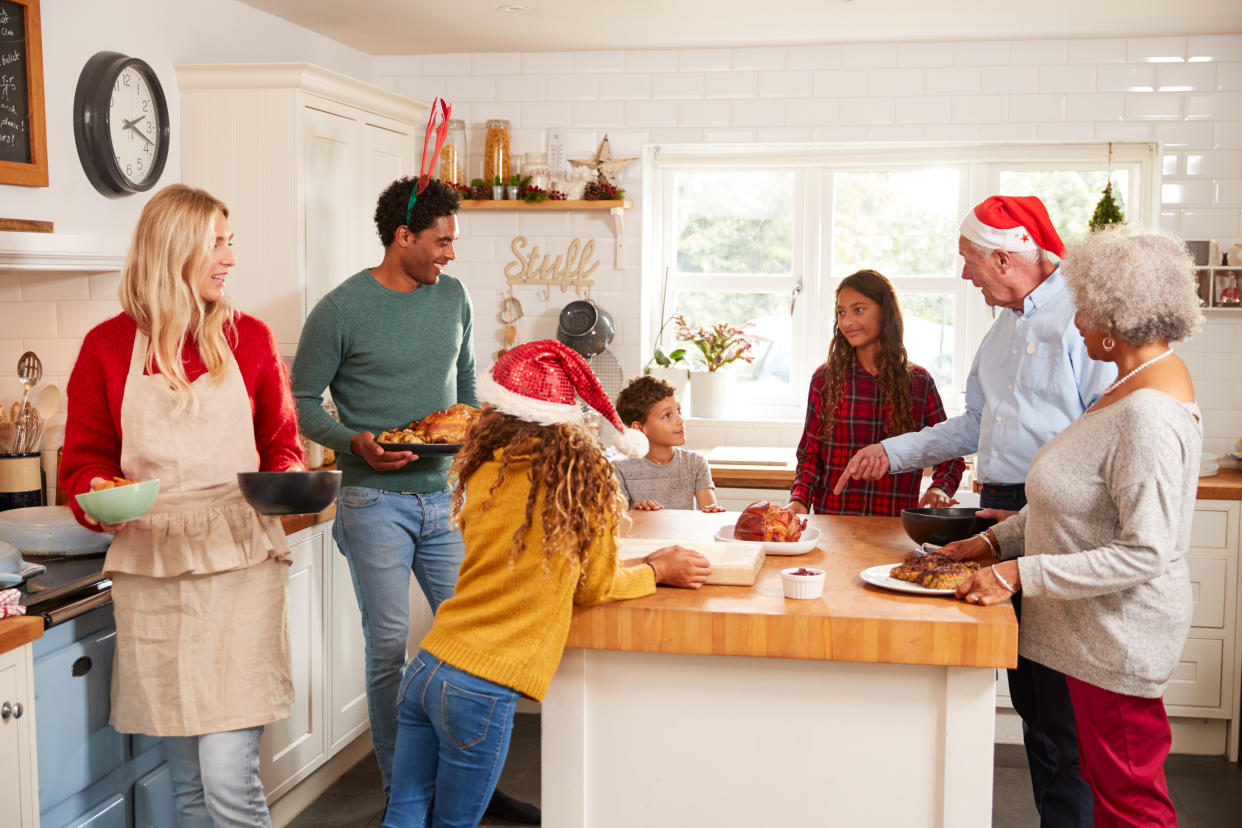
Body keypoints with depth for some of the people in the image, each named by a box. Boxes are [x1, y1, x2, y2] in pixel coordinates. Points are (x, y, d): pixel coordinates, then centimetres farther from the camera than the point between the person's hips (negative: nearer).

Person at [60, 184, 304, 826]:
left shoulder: (248, 338, 5)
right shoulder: (108, 347, 3)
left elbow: (281, 442, 13)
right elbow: (83, 460, 8)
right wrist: (96, 495, -13)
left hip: (241, 567, -1)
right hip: (153, 571, 1)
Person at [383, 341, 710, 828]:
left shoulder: (481, 475, 2)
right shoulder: (583, 476, -9)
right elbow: (593, 589, 3)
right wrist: (656, 571, 21)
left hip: (426, 666, 4)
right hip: (484, 691, -4)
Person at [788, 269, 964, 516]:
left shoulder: (919, 382, 8)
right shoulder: (826, 378, 8)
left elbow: (949, 455, 14)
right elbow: (810, 454, 9)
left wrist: (938, 489, -7)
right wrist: (799, 500, -9)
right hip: (832, 524, 0)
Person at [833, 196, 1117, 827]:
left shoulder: (1083, 314, -10)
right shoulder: (1003, 328, 19)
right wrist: (894, 451, 24)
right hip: (1001, 514, 9)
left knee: (1060, 701, -4)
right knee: (1026, 689, 12)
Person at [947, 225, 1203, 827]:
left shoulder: (1148, 415, -24)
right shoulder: (1135, 383, 8)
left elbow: (1145, 553, -28)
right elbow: (1080, 503, 16)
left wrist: (1021, 574, -26)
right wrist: (996, 540, 10)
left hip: (1118, 635, -10)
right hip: (1095, 631, 10)